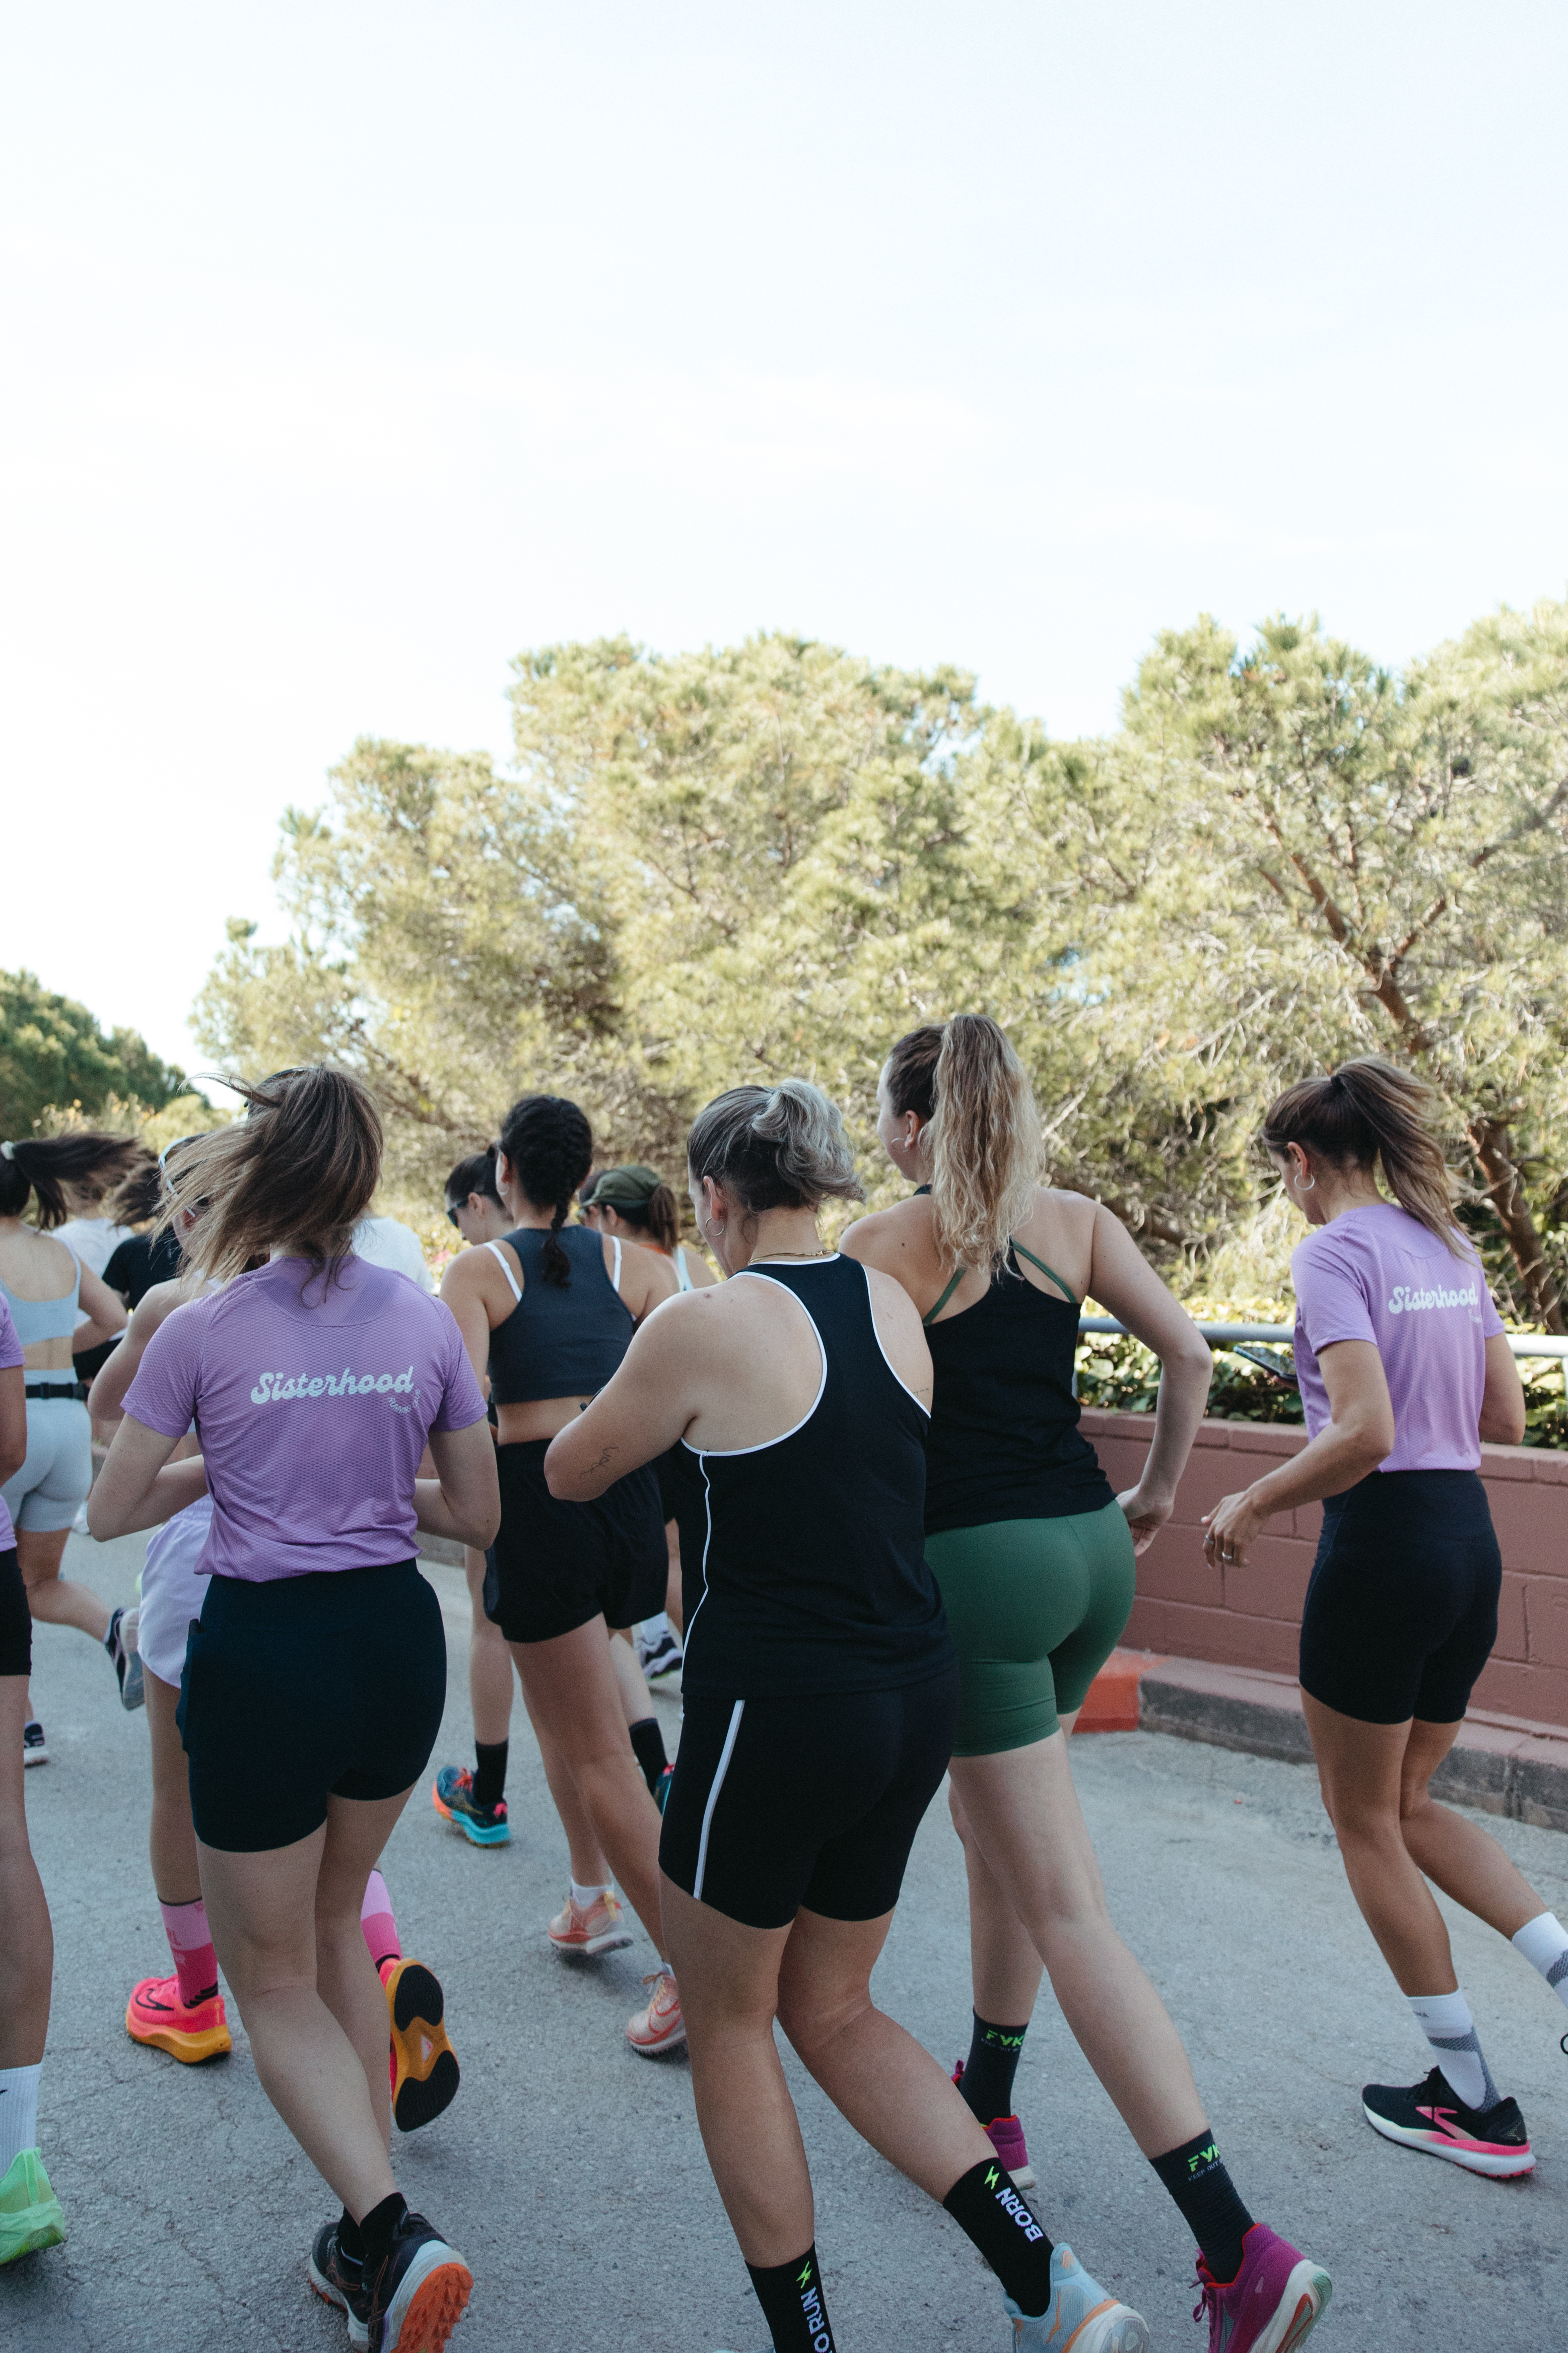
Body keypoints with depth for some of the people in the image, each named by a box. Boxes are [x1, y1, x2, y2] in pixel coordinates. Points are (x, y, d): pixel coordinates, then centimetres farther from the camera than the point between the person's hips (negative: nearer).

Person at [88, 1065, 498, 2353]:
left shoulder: (202, 1331, -9)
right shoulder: (424, 1320, -1)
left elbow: (111, 1510, 2)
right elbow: (479, 1514, 5)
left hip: (263, 1651, -4)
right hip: (397, 1637, 4)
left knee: (275, 1976, 14)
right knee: (335, 1926, 25)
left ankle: (392, 2229, -4)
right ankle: (372, 2240, 30)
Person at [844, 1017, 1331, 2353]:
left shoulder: (883, 1246, -8)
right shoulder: (1075, 1221, 6)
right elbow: (1188, 1353, 4)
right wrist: (1158, 1493, 15)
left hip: (978, 1566, -6)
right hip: (1089, 1553, 7)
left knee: (1065, 1905, 0)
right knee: (994, 1822, 27)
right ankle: (988, 2098, 42)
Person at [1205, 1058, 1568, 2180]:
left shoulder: (1334, 1251, -14)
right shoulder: (1452, 1248, 10)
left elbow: (1364, 1434, -23)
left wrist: (1250, 1505, -11)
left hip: (1383, 1543, -8)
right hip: (1471, 1541, 8)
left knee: (1366, 1822, 10)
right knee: (1408, 1804, 23)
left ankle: (1475, 2104, 20)